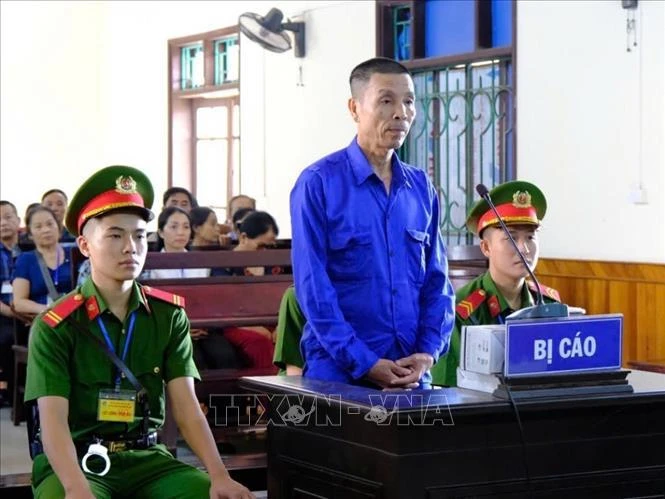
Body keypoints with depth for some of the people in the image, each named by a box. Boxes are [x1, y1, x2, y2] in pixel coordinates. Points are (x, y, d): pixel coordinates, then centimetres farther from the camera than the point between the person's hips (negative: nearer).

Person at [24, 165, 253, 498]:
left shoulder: (170, 315, 5)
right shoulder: (55, 326, -6)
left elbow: (186, 405, -2)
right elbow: (53, 419, -15)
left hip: (146, 457, 3)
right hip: (74, 460, -3)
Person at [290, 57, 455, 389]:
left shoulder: (421, 188, 9)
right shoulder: (318, 183, -6)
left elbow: (437, 280, 9)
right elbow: (313, 287, -11)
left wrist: (427, 353, -5)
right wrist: (364, 362, -16)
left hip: (413, 374, 5)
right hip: (338, 372, -4)